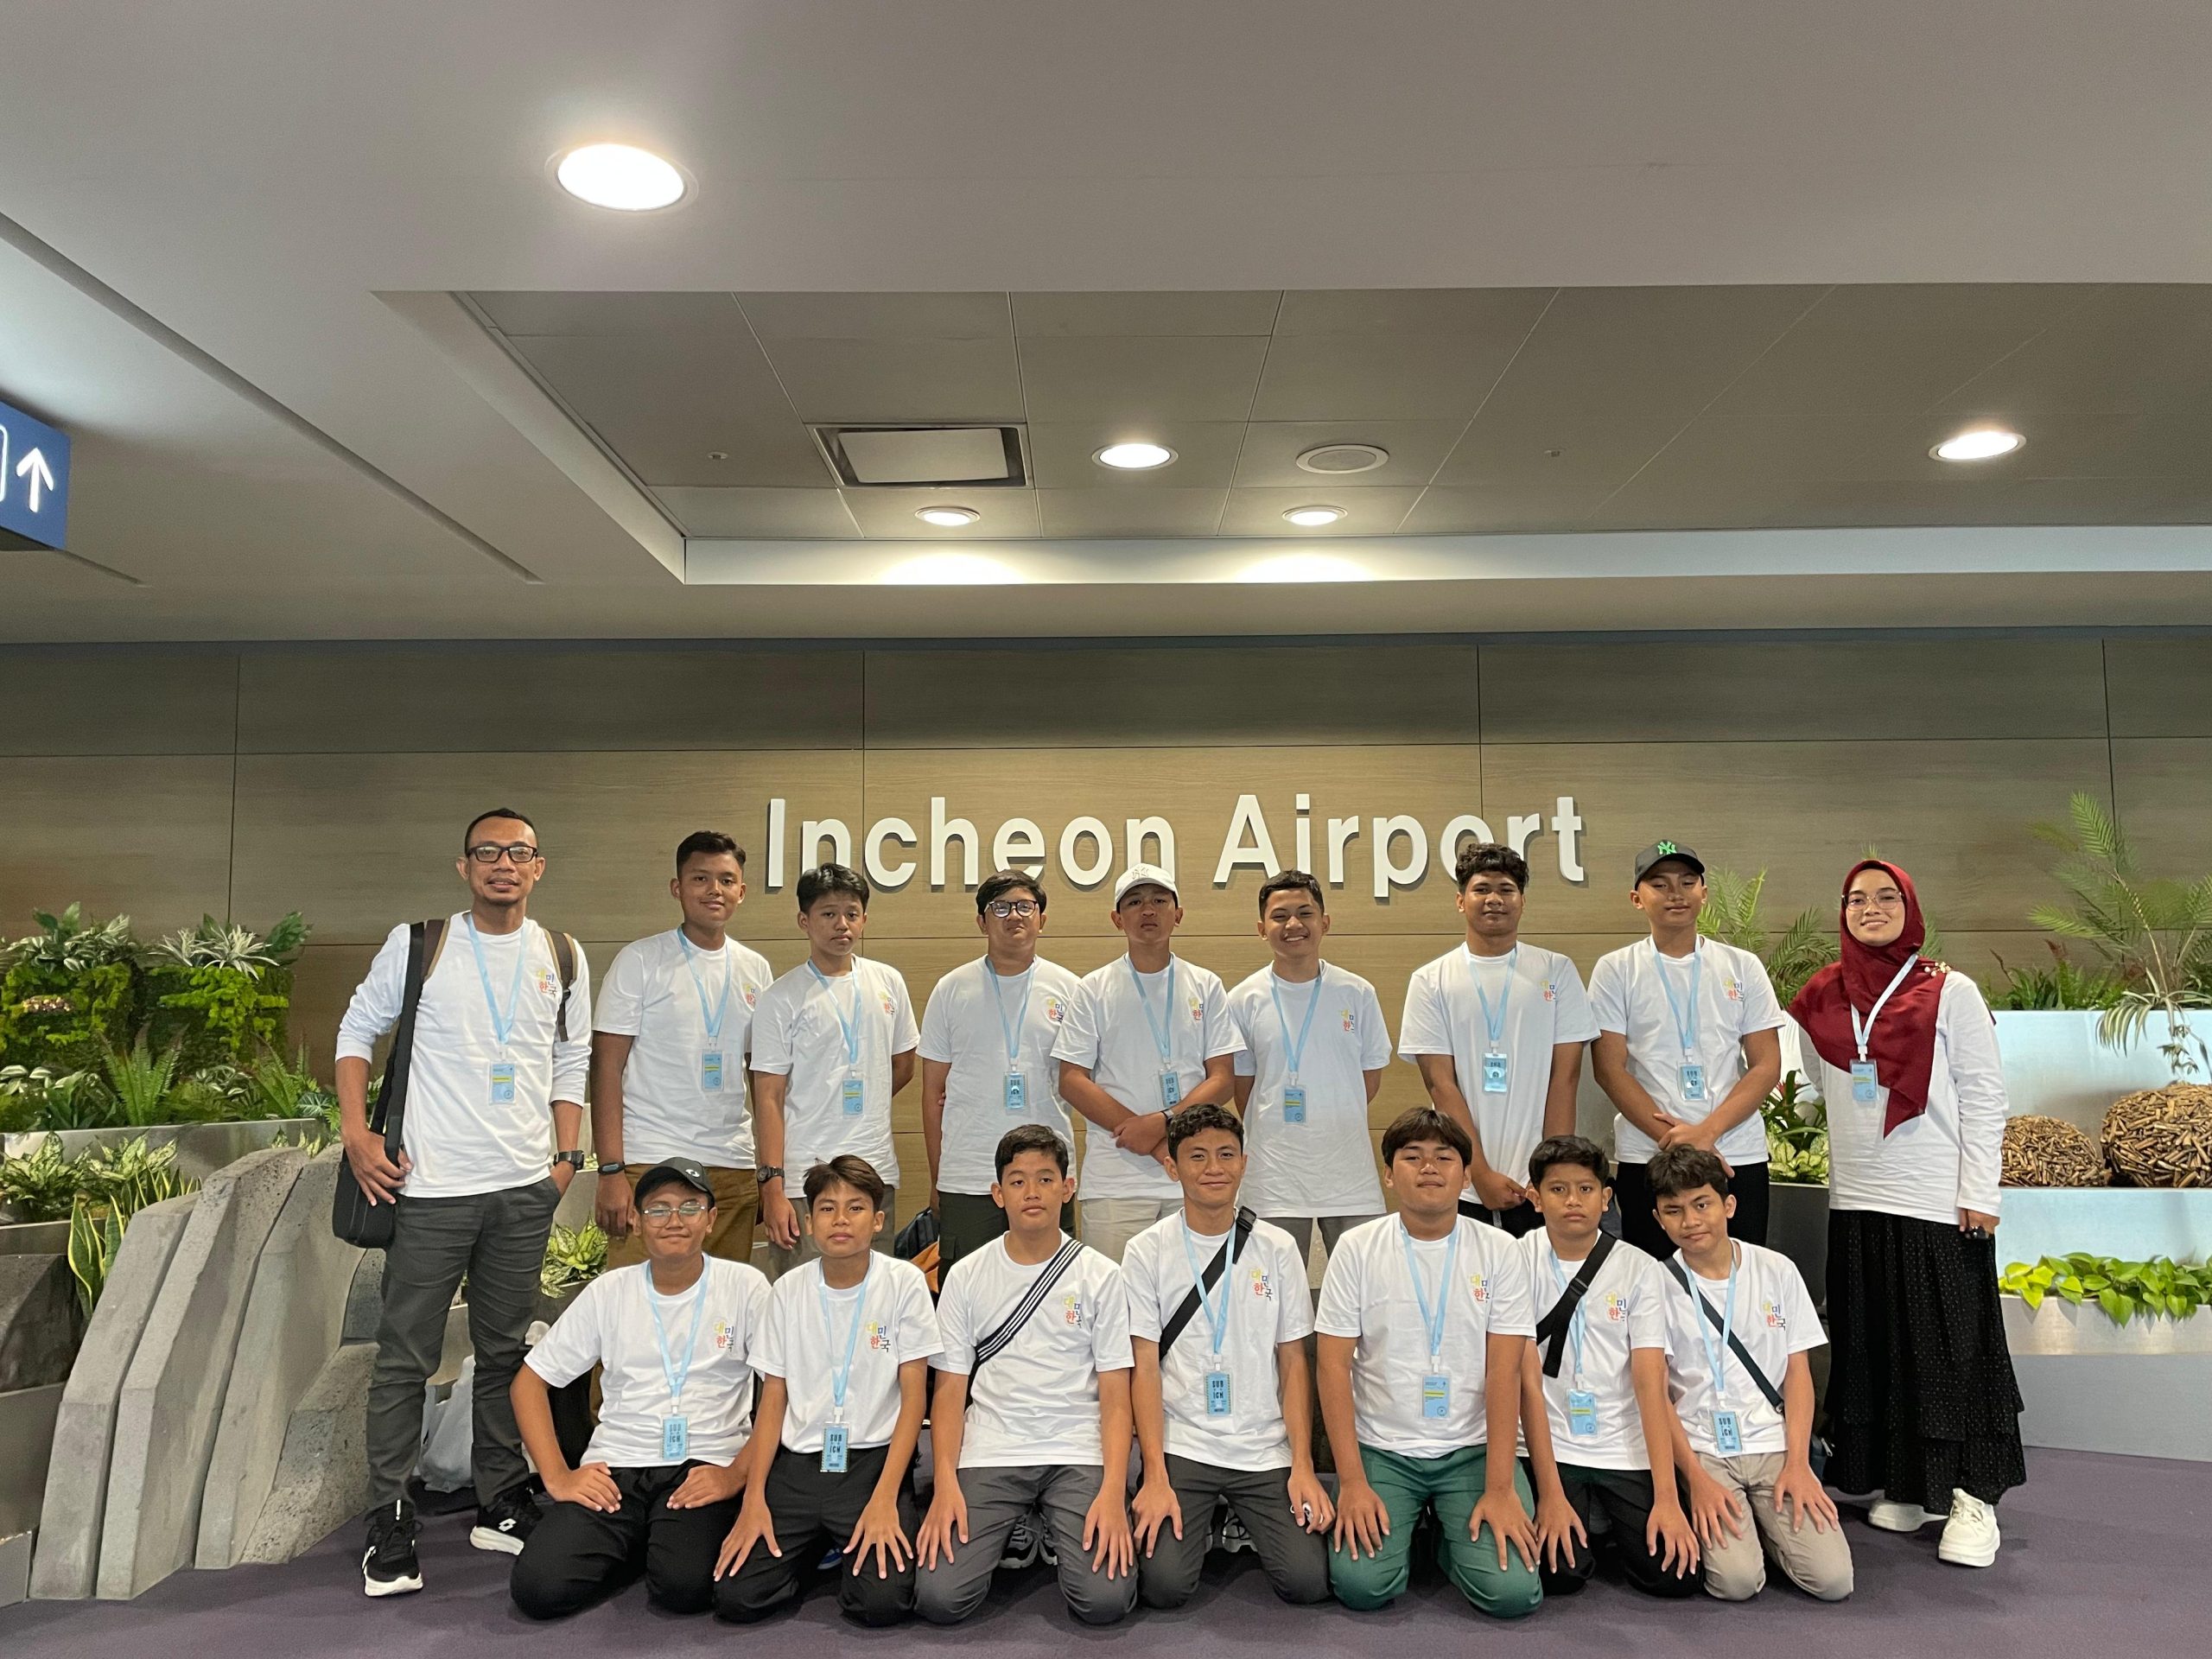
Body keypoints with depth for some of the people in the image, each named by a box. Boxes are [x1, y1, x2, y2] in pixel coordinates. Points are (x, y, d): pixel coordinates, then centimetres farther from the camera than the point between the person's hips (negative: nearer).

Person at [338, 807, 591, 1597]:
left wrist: (567, 1156, 5)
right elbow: (358, 1029, 5)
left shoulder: (563, 958, 6)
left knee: (506, 1350, 13)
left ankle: (501, 1503, 26)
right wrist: (355, 1131, -5)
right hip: (430, 1184, -3)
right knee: (405, 1356, 2)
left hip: (525, 1189, 3)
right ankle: (389, 1523, 15)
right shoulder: (418, 945, -3)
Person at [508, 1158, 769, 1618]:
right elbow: (529, 1382, 10)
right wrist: (557, 1476, -1)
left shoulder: (745, 1285, -1)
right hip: (615, 1469, 3)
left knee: (685, 1587, -28)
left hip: (705, 1468, -2)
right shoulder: (608, 1292, 7)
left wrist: (736, 1474, -14)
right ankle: (640, 1546, 10)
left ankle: (678, 1542, 7)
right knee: (537, 1588, -18)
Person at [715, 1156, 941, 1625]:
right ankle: (816, 1549, 16)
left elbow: (913, 1396, -6)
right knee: (736, 1595, -14)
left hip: (875, 1458, -2)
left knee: (883, 1602, -22)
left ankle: (856, 1548, 12)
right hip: (798, 1461, 2)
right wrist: (754, 1498, -6)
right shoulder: (788, 1290, 3)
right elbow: (773, 1399, 6)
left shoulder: (904, 1282, -6)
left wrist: (884, 1500, -15)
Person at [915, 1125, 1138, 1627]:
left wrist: (1113, 1491, -13)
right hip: (990, 1455, 1)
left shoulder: (1100, 1276, 3)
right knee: (939, 1598, -18)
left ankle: (1055, 1536, 13)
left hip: (1079, 1454, 0)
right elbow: (950, 1391, 4)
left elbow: (1115, 1396, 0)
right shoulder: (966, 1278, 6)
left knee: (1105, 1599, -20)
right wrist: (945, 1485, -11)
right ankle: (1012, 1538, 14)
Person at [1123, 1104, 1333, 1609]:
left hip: (1265, 1449, 2)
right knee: (1164, 1584, -19)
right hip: (1179, 1447, -1)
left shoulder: (1278, 1248, 4)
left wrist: (1303, 1466, -6)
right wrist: (1156, 1478, -11)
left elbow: (1294, 1363, 5)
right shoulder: (1147, 1251, -1)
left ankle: (1241, 1524, 18)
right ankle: (1197, 1524, 15)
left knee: (1307, 1580, -15)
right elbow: (1145, 1368, -3)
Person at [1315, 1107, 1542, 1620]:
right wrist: (1351, 1481, -11)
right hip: (1381, 1450, 0)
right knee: (1360, 1585, -19)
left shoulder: (1499, 1251, -3)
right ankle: (1405, 1530, 14)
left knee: (1513, 1592, -17)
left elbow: (1504, 1372, -7)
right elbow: (1334, 1366, -5)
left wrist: (1500, 1488, -13)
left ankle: (1449, 1537, 15)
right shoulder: (1357, 1248, -4)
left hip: (1472, 1448, 1)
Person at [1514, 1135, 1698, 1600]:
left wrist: (1666, 1498, -16)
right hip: (1551, 1447, -1)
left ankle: (1614, 1525, 17)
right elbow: (1528, 1382, -9)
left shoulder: (1639, 1269, -2)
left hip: (1629, 1449, 2)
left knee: (1675, 1573, -14)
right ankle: (1580, 1520, 13)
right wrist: (1550, 1493, -15)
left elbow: (1651, 1385, -7)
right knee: (1559, 1572, -20)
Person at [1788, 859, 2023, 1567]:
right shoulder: (1822, 999, 7)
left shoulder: (1950, 991, -3)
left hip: (1938, 1203, -4)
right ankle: (1902, 1485, 20)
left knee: (1951, 1347, 0)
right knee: (1873, 1346, 9)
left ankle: (1972, 1496, 9)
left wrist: (1979, 1193, -9)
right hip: (1856, 1199, 4)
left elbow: (1984, 1096, -4)